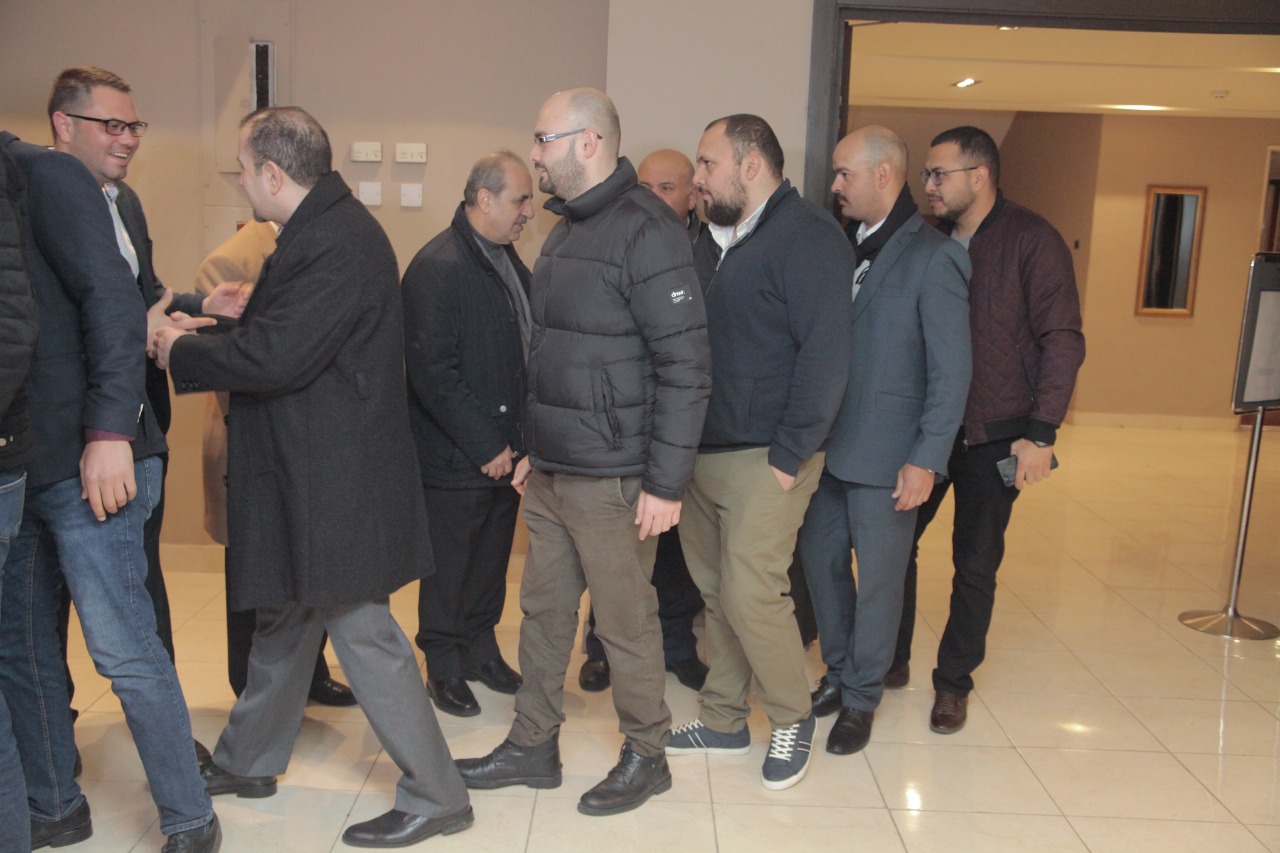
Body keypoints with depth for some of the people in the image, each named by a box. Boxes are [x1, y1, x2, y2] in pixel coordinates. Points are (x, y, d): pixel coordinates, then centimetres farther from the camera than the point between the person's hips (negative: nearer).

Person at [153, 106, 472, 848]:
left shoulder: (335, 245, -22)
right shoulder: (326, 230, 12)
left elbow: (274, 358, -26)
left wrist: (180, 353, -11)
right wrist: (202, 339, 6)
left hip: (335, 484, -11)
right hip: (310, 476, 11)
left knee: (362, 631, -2)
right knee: (284, 616, 22)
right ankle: (249, 762, 41)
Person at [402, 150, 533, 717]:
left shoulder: (509, 261, 10)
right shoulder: (436, 267, -16)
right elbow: (432, 373, -21)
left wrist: (515, 438, 8)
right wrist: (486, 446, -17)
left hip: (504, 449, 8)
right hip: (455, 458, -7)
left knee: (491, 561, 18)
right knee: (450, 569, 8)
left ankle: (482, 651, 35)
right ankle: (444, 669, 24)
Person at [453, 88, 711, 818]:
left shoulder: (645, 230, -15)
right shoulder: (567, 229, 13)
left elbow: (686, 365, -18)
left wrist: (667, 482, -19)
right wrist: (534, 448, 18)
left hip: (611, 480, -8)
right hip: (551, 474, 8)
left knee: (626, 622, 6)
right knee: (544, 611, 16)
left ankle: (646, 757, 25)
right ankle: (533, 746, 31)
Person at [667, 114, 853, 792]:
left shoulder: (807, 236, -11)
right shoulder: (714, 241, 15)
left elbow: (826, 355, -18)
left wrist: (789, 456, -18)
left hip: (763, 458, -8)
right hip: (703, 451, 8)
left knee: (750, 594, -6)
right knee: (714, 591, 14)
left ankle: (792, 719, 17)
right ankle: (723, 720, 28)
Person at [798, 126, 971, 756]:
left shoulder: (933, 258, -10)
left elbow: (952, 371, -11)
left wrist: (926, 460, -15)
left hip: (886, 456, -6)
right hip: (825, 444, 6)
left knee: (877, 580, 7)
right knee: (821, 562, 15)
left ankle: (861, 698, 24)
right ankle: (838, 674, 35)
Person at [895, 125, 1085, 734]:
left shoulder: (1032, 241, -9)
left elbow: (1062, 341, -11)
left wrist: (1041, 433, -17)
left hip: (993, 435, -4)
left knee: (976, 565, 6)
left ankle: (953, 682, 22)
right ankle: (891, 660, 27)